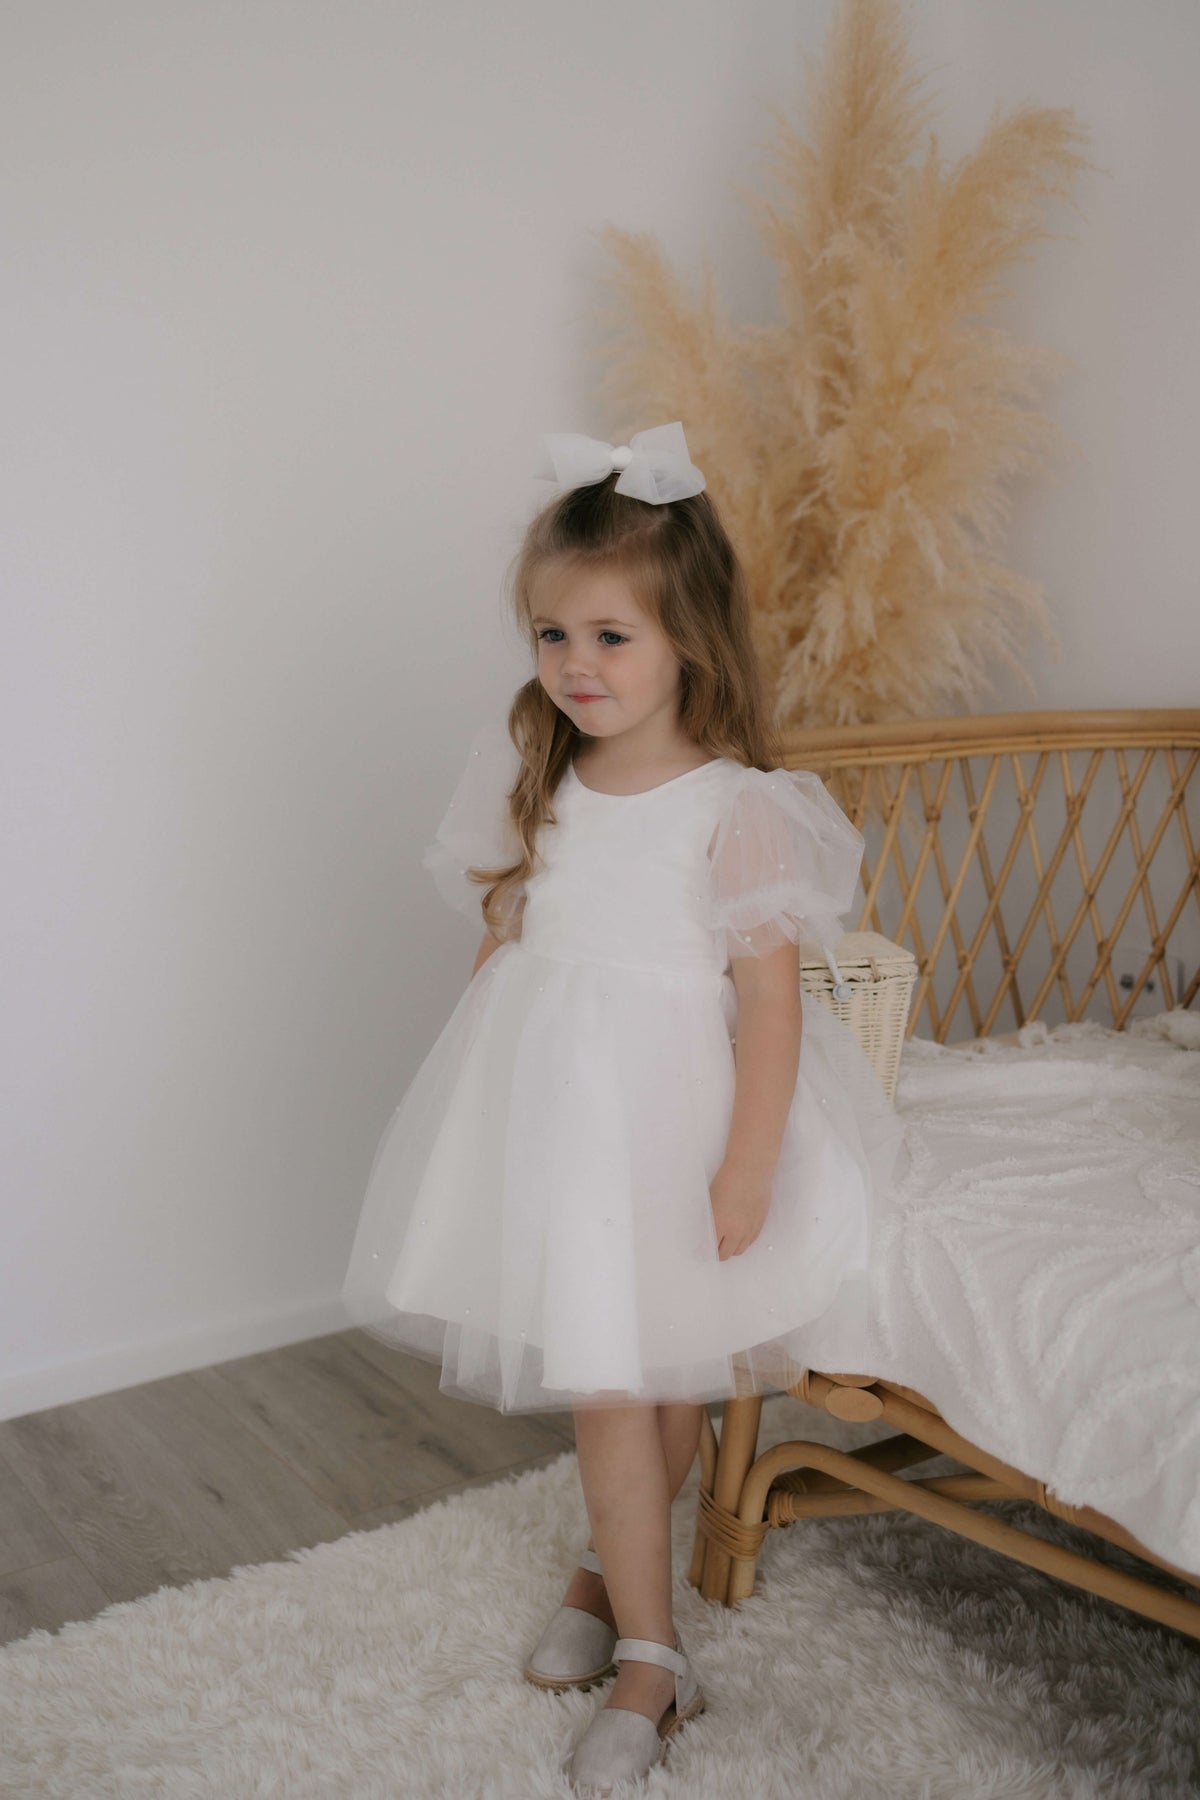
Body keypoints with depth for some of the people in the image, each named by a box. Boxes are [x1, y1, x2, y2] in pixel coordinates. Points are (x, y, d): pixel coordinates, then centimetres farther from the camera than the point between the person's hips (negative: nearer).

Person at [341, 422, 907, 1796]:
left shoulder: (733, 806, -15)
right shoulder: (535, 786, 2)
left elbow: (770, 999, -15)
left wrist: (746, 1169, -17)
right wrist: (480, 1101, 13)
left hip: (665, 1121, -4)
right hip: (548, 1111, 5)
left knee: (647, 1375, 10)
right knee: (600, 1379, 10)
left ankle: (612, 1568, 37)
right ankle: (646, 1651, 26)